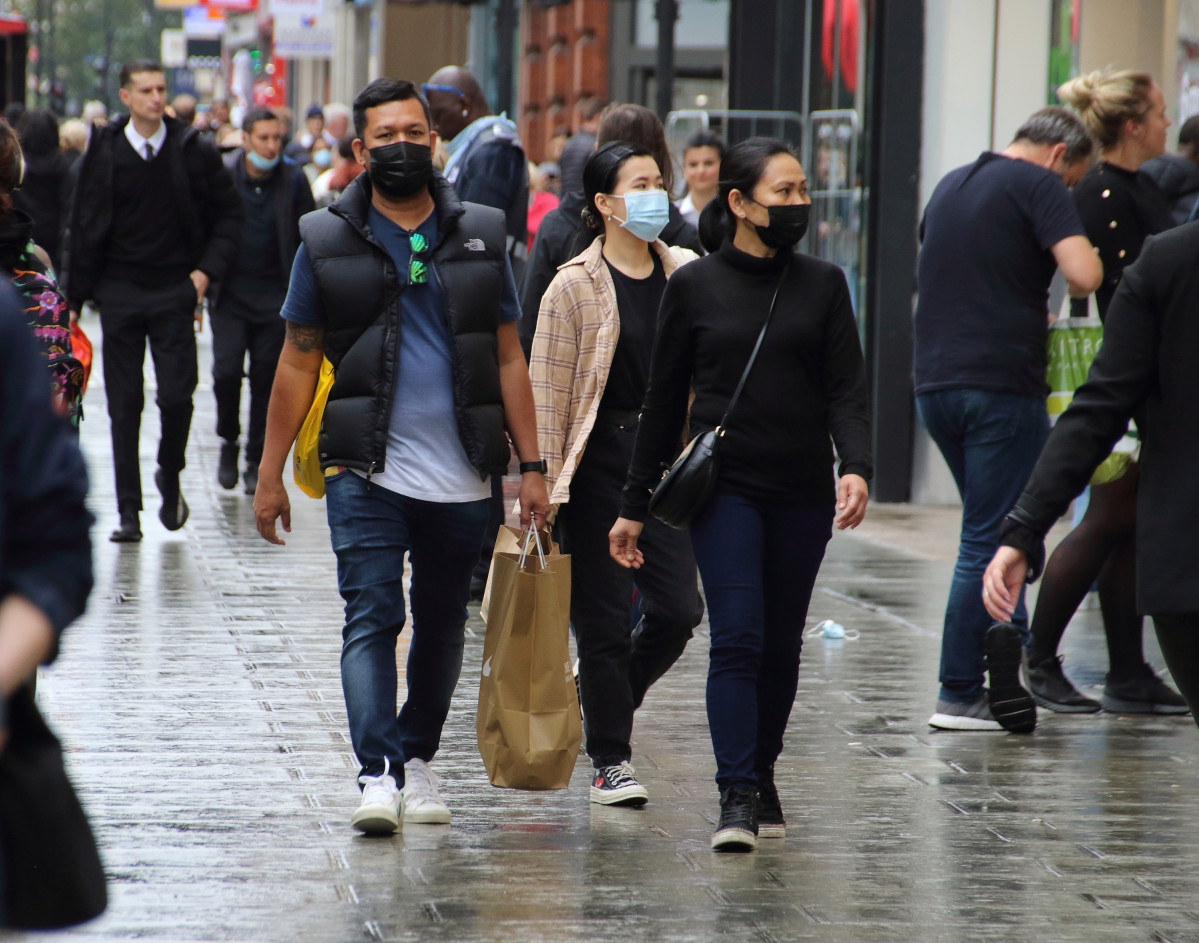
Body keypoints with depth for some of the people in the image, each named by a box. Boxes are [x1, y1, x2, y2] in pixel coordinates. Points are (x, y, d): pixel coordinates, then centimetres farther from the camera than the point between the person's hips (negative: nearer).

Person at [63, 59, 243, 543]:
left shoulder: (193, 152, 0)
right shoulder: (103, 154, 1)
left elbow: (229, 213, 9)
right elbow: (84, 230, 6)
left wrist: (206, 270, -2)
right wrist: (75, 298, 4)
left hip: (175, 290, 0)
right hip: (119, 291, 1)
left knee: (177, 395, -8)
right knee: (124, 404, 2)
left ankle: (170, 476, 20)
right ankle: (129, 511, 7)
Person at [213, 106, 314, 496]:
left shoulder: (293, 179, -1)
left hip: (275, 295, 1)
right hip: (230, 292, -1)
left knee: (266, 377, 1)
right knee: (227, 369, -12)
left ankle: (256, 462, 13)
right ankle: (228, 441, 13)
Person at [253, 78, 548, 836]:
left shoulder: (480, 236, 8)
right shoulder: (328, 242, 4)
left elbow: (508, 359, 10)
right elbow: (299, 362, 6)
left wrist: (532, 466, 4)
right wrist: (271, 472, 1)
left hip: (460, 479, 2)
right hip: (367, 472, -2)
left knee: (442, 625, 10)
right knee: (371, 618, -12)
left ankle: (419, 756, 26)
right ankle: (378, 775, -18)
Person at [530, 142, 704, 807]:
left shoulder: (686, 276, 7)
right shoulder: (576, 286, -6)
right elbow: (547, 390, -6)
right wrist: (546, 480, -11)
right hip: (599, 468, -4)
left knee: (678, 610, -2)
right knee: (604, 622, 0)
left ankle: (606, 701, 26)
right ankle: (611, 760, 11)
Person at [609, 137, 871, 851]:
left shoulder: (823, 285, 7)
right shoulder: (694, 285, 3)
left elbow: (847, 389, 1)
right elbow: (665, 399, 7)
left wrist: (856, 466, -18)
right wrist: (635, 504, 8)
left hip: (803, 494, 3)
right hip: (724, 486, -2)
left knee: (782, 645, 9)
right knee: (737, 637, -14)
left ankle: (762, 777, 24)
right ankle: (737, 798, -16)